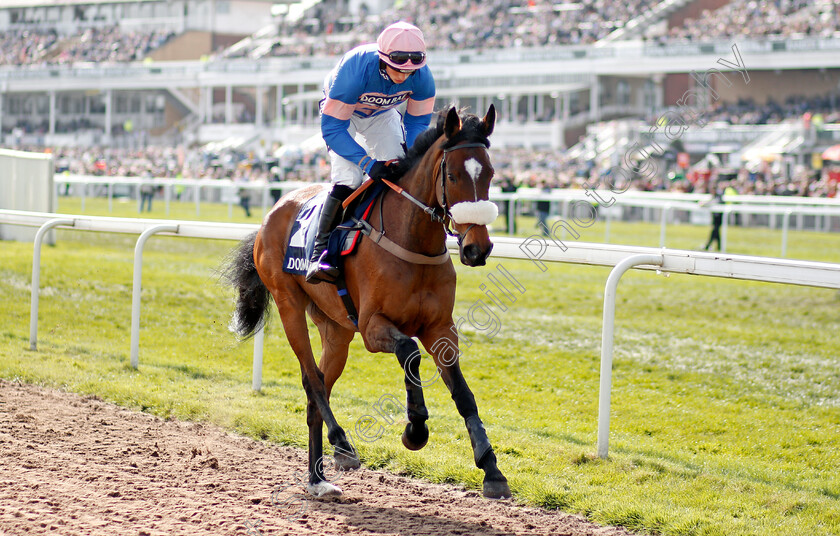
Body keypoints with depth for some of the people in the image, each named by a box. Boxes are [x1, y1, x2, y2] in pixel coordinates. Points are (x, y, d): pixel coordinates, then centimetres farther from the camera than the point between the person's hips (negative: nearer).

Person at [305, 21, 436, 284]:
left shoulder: (422, 77, -29)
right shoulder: (354, 70, -42)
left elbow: (418, 120, -11)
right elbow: (332, 128, -36)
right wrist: (368, 163, -43)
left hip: (382, 114, 4)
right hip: (341, 110, -4)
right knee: (348, 178, -22)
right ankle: (319, 252, -22)